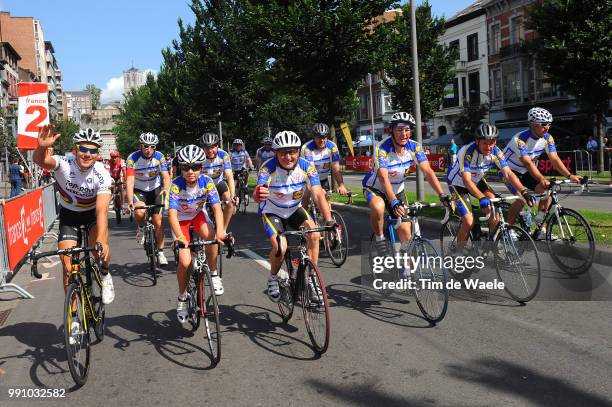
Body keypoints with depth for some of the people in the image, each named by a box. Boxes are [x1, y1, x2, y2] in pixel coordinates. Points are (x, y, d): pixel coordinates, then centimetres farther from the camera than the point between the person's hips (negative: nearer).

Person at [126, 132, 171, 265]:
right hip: (139, 190, -1)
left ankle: (160, 252, 12)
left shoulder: (159, 157, -15)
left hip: (156, 189, 2)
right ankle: (141, 228, 4)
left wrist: (166, 188, -44)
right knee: (139, 212, -31)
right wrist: (130, 201, -42)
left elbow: (166, 176, -22)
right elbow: (130, 181, -29)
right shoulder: (132, 159, -21)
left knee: (158, 222, -3)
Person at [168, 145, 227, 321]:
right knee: (185, 261, -15)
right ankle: (182, 298, 10)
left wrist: (220, 230, -47)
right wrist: (179, 237, -52)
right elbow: (172, 213, -37)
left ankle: (214, 275, -9)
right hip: (181, 219, -1)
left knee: (211, 237, -32)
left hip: (198, 215, 2)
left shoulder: (207, 182, -23)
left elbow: (217, 207, -30)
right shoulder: (176, 185, -29)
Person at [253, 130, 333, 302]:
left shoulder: (307, 167, -22)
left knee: (314, 235, -22)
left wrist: (329, 220, -44)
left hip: (294, 209, 3)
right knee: (280, 247, -24)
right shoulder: (268, 168, -28)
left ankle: (311, 279, -5)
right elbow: (258, 192, -43)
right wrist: (258, 195, -69)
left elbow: (318, 194, -30)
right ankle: (273, 279, 8)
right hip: (272, 211, -3)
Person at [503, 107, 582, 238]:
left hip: (525, 172, 7)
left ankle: (541, 228, 0)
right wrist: (542, 179, -50)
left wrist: (569, 176, -26)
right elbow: (528, 163, -37)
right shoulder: (521, 139, -29)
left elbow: (554, 159, -14)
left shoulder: (547, 138, -10)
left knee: (546, 191, -11)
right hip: (509, 170, -6)